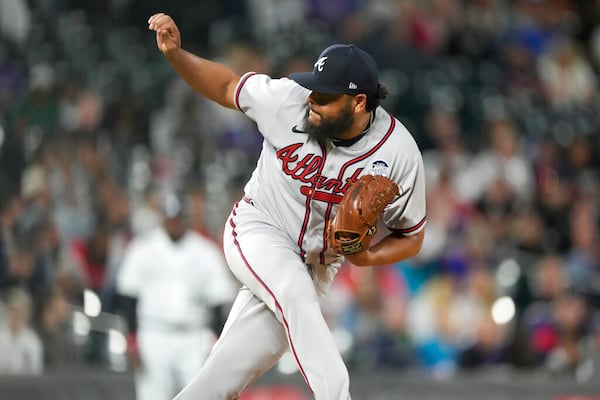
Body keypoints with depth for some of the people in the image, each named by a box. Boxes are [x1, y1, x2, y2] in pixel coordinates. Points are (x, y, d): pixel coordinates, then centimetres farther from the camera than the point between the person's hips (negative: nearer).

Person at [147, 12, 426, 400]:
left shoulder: (400, 154, -17)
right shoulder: (287, 100, -17)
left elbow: (410, 237, -4)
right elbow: (226, 86, 0)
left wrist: (366, 257, -24)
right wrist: (175, 53, -17)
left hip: (314, 264, 1)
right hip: (258, 232, -1)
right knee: (297, 293, -35)